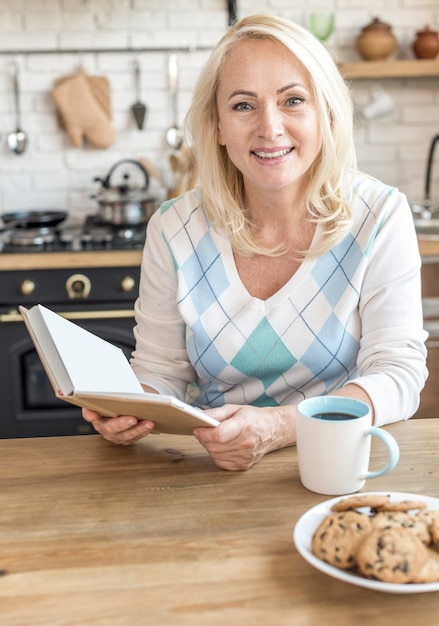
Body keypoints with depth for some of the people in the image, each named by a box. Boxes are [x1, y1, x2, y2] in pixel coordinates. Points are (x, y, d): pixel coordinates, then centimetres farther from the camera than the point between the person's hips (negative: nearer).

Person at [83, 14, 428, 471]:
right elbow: (160, 370, 3)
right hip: (208, 470, 2)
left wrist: (276, 427, -28)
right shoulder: (174, 230, -4)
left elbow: (399, 375, -12)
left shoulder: (380, 216, -8)